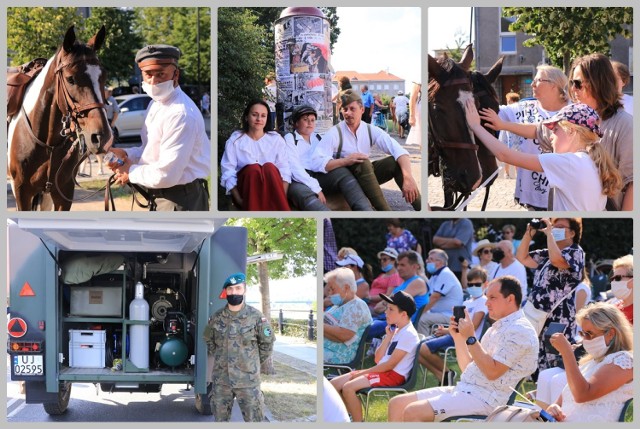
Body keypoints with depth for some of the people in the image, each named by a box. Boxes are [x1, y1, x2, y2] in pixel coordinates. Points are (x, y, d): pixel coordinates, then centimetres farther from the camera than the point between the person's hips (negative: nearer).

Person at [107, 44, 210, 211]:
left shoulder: (181, 114, -24)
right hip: (160, 197, 10)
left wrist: (131, 172, -12)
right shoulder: (156, 103, 8)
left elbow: (166, 175, -27)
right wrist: (126, 155, 0)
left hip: (181, 201, -10)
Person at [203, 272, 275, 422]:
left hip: (248, 380, -3)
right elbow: (208, 339, 20)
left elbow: (267, 342, 4)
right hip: (220, 379, 3)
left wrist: (253, 363, 6)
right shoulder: (217, 317, 3)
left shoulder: (256, 317, -5)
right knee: (220, 419, 12)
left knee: (253, 420, 0)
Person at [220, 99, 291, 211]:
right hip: (245, 189, -1)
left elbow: (284, 170, 3)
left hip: (271, 192, 1)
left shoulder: (276, 139, 12)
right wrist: (238, 199, -18)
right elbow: (228, 172, -2)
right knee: (253, 169, -32)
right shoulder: (235, 140, 8)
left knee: (269, 167, -30)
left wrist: (282, 197, -15)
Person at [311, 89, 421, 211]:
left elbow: (399, 151, -18)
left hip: (366, 175, 4)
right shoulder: (334, 133, -15)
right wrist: (345, 161, -36)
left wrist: (408, 177, -35)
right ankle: (385, 210, -37)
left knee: (395, 162, -18)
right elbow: (317, 164, -26)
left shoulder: (371, 131, -5)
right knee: (363, 163, -33)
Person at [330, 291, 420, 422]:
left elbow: (390, 364, -17)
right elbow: (378, 359, 12)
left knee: (348, 387, -27)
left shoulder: (408, 334, -13)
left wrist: (363, 372, -13)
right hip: (383, 371, 10)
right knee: (334, 384, 0)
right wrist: (388, 337, 3)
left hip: (394, 375, -10)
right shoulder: (395, 330, 17)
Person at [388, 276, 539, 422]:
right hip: (462, 389, 10)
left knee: (413, 412, -24)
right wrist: (458, 337, 8)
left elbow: (492, 372, -20)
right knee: (397, 404, 4)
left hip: (485, 399, -10)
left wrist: (470, 338, -19)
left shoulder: (519, 330, -10)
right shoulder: (497, 327, 20)